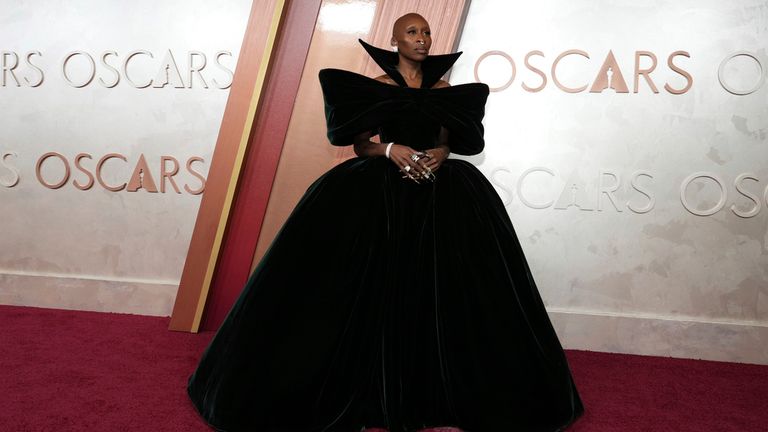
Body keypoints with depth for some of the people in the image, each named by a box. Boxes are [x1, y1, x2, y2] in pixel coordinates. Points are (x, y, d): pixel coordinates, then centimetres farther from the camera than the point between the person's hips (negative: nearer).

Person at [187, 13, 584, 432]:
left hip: (436, 191, 2)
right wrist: (390, 149, -18)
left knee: (434, 288, -2)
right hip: (381, 190, -2)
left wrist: (442, 153, -11)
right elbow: (359, 145, 1)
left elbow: (450, 140, 12)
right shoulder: (375, 86, 5)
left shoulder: (443, 89, 12)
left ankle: (430, 392, 9)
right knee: (377, 284, -6)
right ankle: (372, 388, 5)